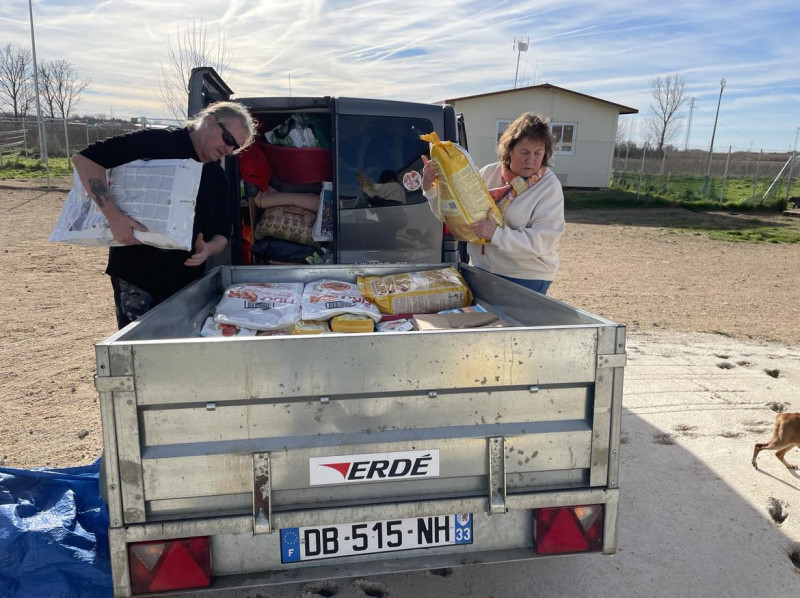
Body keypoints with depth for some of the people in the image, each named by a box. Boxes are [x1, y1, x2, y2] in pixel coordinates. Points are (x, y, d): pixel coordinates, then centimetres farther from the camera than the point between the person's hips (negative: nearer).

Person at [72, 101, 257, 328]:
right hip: (136, 275, -6)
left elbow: (223, 233, 13)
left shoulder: (217, 177, 10)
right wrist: (113, 215, -26)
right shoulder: (158, 143, -9)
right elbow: (85, 158, -14)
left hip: (187, 281, 6)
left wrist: (208, 249, -10)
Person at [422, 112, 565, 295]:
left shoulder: (549, 186, -9)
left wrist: (497, 234, -29)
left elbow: (543, 240, -19)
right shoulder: (489, 173, 4)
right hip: (480, 270, 4)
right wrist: (431, 188, -8)